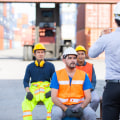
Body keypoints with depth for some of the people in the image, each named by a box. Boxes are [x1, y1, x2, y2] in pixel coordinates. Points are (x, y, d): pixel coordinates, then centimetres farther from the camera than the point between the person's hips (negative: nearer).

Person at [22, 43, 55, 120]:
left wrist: (51, 91, -10)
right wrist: (28, 92, -9)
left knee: (52, 104, -31)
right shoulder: (30, 67, 11)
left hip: (47, 89, -1)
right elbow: (26, 81, 9)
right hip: (33, 89, 1)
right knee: (26, 104, -28)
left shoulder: (50, 66, 9)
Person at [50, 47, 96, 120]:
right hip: (61, 105, -1)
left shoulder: (83, 75, 7)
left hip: (78, 105, 1)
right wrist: (65, 109, -19)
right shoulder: (57, 75, 3)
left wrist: (81, 108, -18)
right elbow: (54, 97, -4)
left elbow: (88, 97, 3)